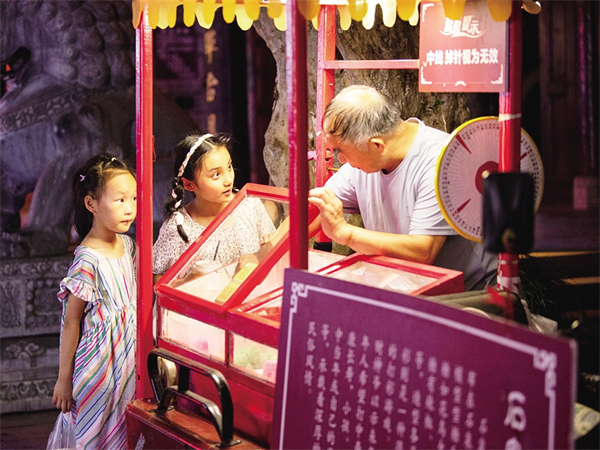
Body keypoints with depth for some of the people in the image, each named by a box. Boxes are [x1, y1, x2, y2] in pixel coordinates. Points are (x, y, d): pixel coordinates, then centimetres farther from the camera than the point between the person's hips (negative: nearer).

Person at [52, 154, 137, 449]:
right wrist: (63, 379, -9)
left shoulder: (127, 244, 1)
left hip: (129, 356, 7)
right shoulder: (88, 261, -21)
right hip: (100, 363, -7)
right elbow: (71, 323, -14)